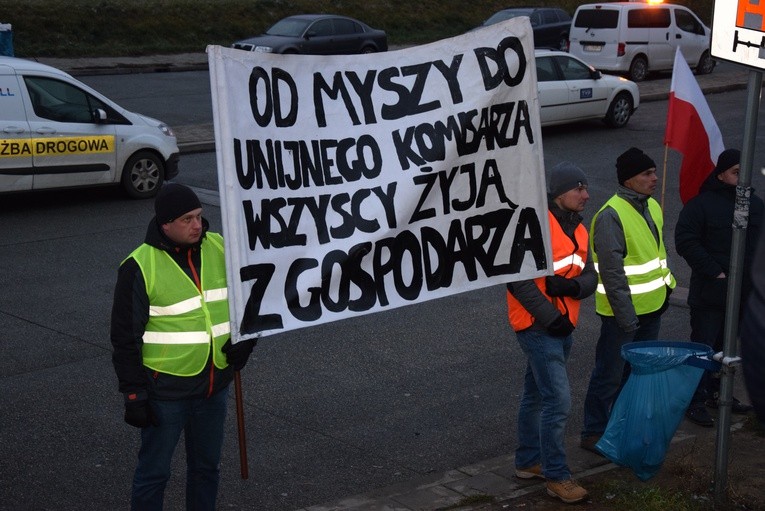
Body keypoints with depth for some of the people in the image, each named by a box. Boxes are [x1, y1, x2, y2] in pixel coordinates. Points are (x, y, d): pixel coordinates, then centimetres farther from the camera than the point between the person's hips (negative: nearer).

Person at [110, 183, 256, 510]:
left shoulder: (220, 249, -1)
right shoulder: (140, 267, -15)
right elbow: (125, 338, -10)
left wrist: (245, 336, 0)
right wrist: (134, 394, -10)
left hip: (214, 384, 5)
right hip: (165, 389, -5)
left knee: (207, 465, 19)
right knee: (154, 471, 7)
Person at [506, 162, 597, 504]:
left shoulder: (578, 230, 11)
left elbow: (590, 278, 8)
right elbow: (519, 279, -20)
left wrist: (570, 286, -14)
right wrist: (549, 316, -20)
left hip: (562, 326, 9)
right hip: (537, 326, -9)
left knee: (536, 395, 19)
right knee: (558, 401, -9)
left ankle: (528, 461, 32)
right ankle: (556, 476, 2)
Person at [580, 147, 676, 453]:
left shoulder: (652, 207, 8)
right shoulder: (611, 216, -21)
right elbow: (612, 272, -23)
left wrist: (666, 286, 16)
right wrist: (626, 318, -22)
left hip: (651, 307, 9)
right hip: (622, 312, -8)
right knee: (609, 373, 2)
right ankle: (593, 433, 14)